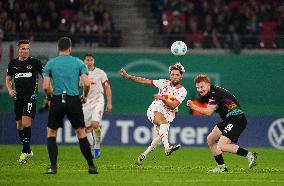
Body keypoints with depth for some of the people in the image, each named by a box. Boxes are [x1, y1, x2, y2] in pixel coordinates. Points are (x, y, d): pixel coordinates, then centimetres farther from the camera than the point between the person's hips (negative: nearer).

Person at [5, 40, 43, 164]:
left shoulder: (35, 62, -3)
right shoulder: (13, 64, 8)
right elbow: (8, 79, 20)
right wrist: (10, 90, 2)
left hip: (31, 97, -5)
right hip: (18, 98, 5)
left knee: (26, 122, -18)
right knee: (19, 125, 7)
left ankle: (25, 152, -14)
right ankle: (28, 151, 21)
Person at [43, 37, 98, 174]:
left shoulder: (50, 63, 3)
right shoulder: (79, 63, 3)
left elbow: (46, 87, -3)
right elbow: (86, 84, -5)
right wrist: (85, 96, 13)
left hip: (57, 101, 0)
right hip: (74, 100, 0)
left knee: (51, 133, 11)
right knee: (81, 133, 8)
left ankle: (53, 166, -1)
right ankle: (91, 166, 7)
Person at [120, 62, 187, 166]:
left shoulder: (182, 91, -1)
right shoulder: (164, 83, 2)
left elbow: (172, 106, -12)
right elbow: (144, 81, 5)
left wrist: (162, 99, -27)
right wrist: (128, 76, 0)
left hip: (168, 115, 2)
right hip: (155, 110, -2)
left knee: (161, 136, -15)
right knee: (163, 121, -34)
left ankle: (144, 155, 4)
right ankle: (167, 147, -56)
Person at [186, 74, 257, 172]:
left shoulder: (215, 93, -17)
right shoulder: (209, 94, 13)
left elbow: (208, 112, -23)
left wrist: (193, 107, -24)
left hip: (237, 119, -11)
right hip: (227, 120, 11)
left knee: (221, 146, -21)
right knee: (210, 140, 15)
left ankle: (249, 155, -17)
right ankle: (222, 166, 19)